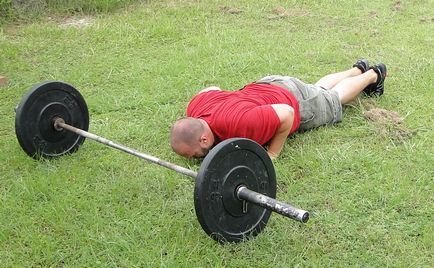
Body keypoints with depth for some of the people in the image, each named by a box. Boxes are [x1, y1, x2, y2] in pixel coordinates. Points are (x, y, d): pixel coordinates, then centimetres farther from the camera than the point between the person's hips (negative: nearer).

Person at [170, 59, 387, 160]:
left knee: (334, 98, 27)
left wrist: (271, 154, -32)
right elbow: (210, 89, -3)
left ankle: (374, 74, 52)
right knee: (319, 88, 34)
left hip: (295, 102, -6)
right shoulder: (195, 109, -26)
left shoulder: (238, 124, -48)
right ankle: (358, 69, 58)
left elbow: (286, 113, -38)